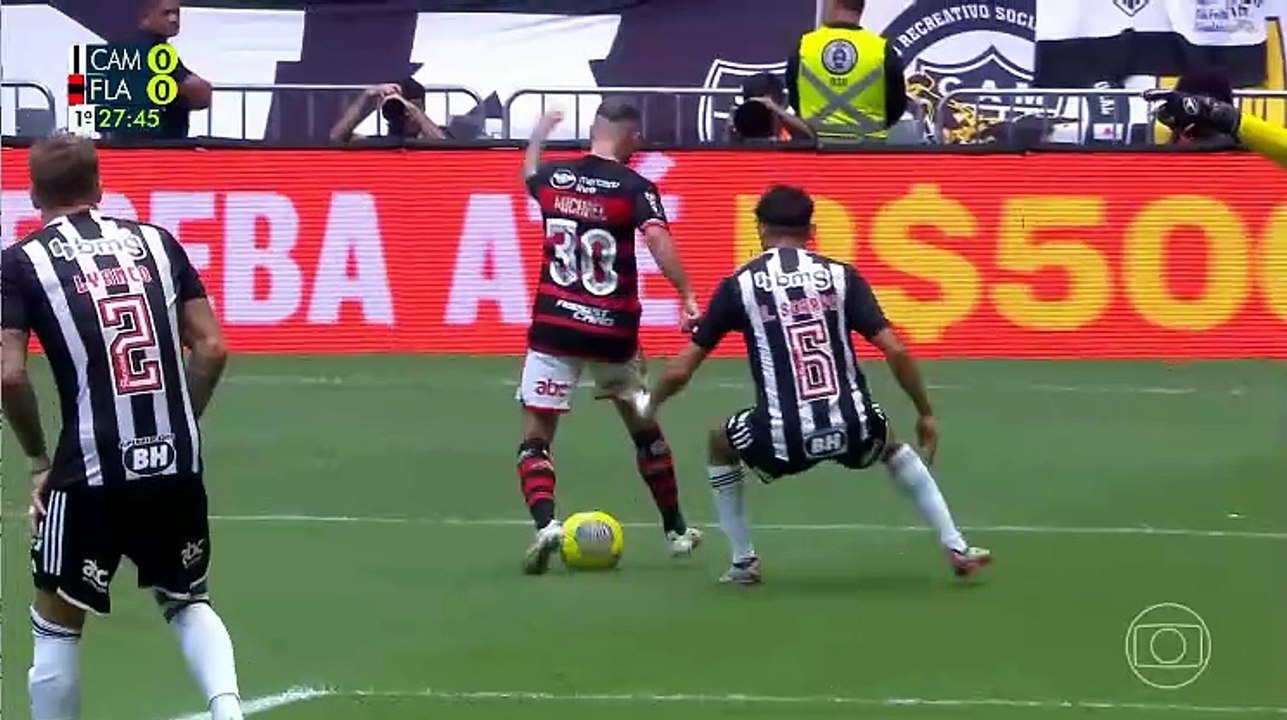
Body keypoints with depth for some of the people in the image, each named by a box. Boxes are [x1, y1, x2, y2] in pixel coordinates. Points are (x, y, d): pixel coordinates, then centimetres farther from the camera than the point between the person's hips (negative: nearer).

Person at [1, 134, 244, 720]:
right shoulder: (157, 242, 10)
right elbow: (211, 349, 6)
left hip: (90, 473, -4)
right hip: (178, 466, 4)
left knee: (56, 626, 12)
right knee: (188, 603, 24)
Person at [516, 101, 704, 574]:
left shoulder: (554, 178, 3)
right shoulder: (634, 188, -8)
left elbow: (529, 173, 29)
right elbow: (657, 238, -26)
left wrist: (540, 133, 48)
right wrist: (688, 297, -29)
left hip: (554, 327, 1)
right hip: (613, 331, 0)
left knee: (536, 438, 3)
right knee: (643, 427, 22)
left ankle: (545, 524, -24)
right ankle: (676, 530, 31)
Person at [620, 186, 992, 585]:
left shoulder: (740, 285, 5)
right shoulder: (841, 276, 7)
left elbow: (681, 369, 9)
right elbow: (895, 351, 0)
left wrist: (648, 405, 29)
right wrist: (925, 414, 13)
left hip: (784, 440, -2)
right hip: (853, 431, 2)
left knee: (721, 442, 32)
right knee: (892, 446, 37)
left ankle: (743, 562, 29)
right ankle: (957, 548, 29)